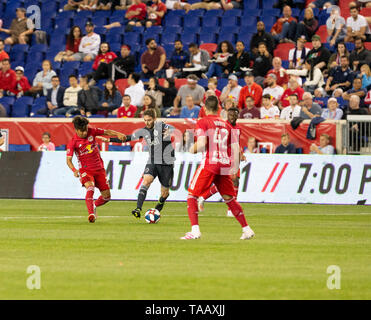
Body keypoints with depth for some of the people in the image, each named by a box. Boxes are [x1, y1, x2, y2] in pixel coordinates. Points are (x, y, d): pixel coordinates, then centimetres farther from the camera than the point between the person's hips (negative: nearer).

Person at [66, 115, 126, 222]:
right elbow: (68, 160, -14)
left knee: (107, 196, 3)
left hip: (99, 168, 4)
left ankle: (93, 206, 30)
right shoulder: (73, 142, -13)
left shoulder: (91, 131, -4)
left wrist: (118, 134, -15)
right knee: (90, 188, -34)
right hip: (85, 170, -4)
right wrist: (74, 170, -32)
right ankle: (91, 213, -38)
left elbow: (106, 132, 5)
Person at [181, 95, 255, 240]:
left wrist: (193, 149, 6)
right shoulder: (226, 125, 15)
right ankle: (247, 229, 14)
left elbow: (202, 144, -14)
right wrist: (235, 166, 10)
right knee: (229, 199, 17)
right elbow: (235, 147, 8)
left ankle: (195, 231, -11)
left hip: (209, 163, -5)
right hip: (225, 165, 5)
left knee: (191, 195, 3)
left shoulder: (202, 122, 0)